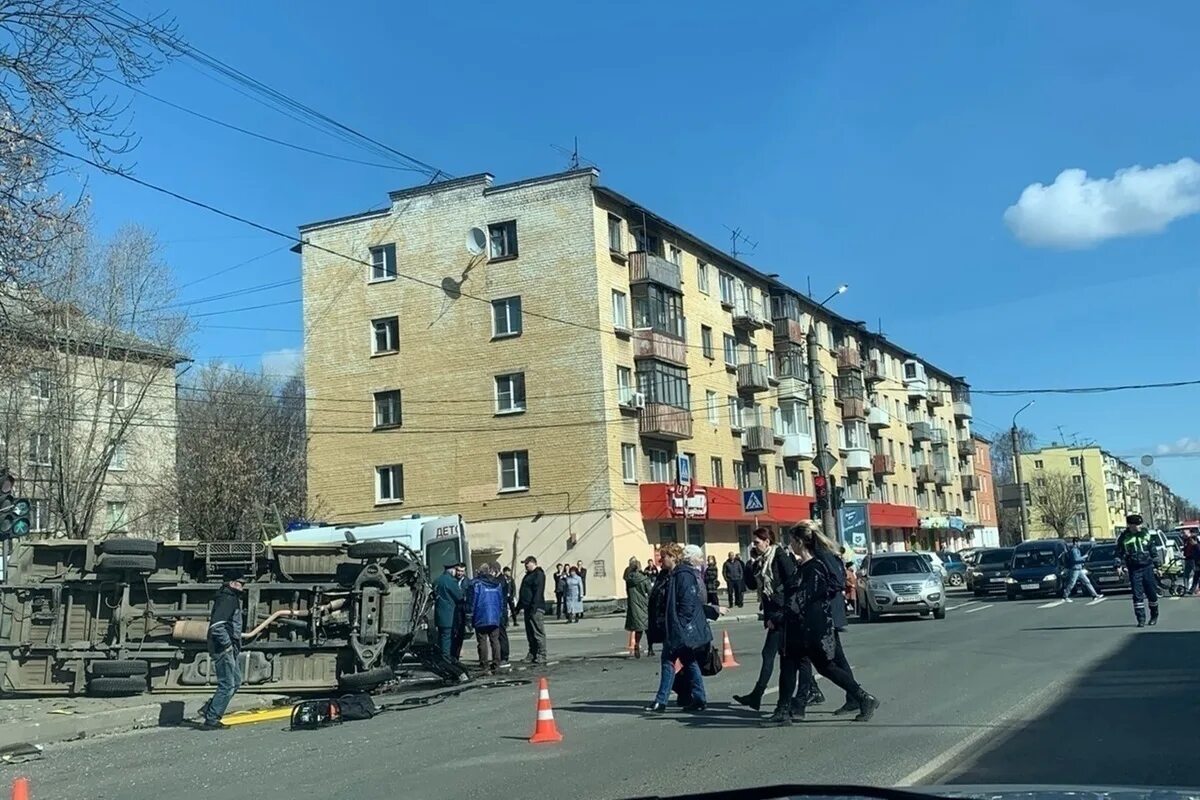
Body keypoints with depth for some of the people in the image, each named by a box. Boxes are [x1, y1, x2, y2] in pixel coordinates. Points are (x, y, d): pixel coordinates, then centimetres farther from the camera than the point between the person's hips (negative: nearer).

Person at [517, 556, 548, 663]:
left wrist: (534, 607, -23)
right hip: (528, 608, 10)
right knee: (530, 632, 11)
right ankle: (532, 654, 16)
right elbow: (523, 592, 26)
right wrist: (519, 606, 22)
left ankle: (541, 655, -6)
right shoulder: (528, 575, 21)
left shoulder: (539, 574, -9)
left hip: (536, 609, -10)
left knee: (538, 632, -8)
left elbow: (538, 592, -18)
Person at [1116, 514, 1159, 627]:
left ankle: (1154, 616, 24)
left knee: (1152, 592, 5)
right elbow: (1118, 553, 5)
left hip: (1147, 567, 2)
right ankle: (1141, 619, 0)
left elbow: (1153, 551, 12)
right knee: (1137, 594, -5)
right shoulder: (1123, 537, -1)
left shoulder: (1145, 535, 5)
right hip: (1134, 570, -1)